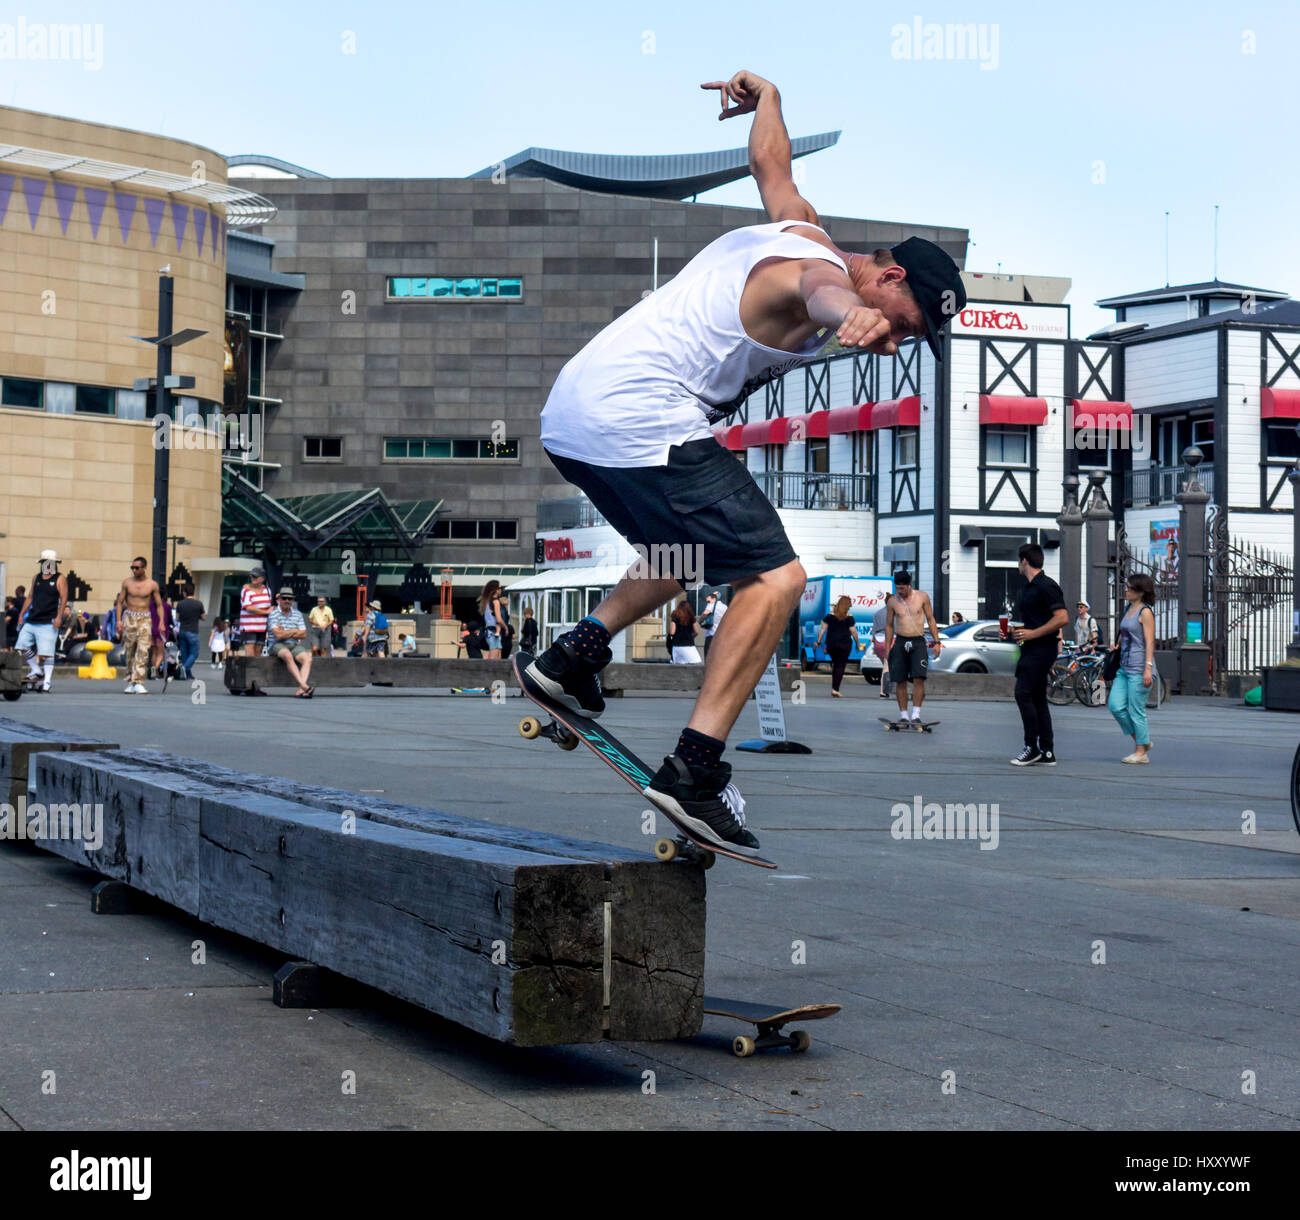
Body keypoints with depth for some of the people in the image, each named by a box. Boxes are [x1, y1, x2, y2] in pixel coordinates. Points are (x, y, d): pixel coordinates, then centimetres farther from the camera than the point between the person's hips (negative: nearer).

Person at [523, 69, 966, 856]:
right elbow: (825, 291, -36)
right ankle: (695, 769, -21)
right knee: (776, 579, -15)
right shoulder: (818, 267, -10)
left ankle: (575, 656, 30)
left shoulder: (796, 225, 19)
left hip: (571, 410, 11)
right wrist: (855, 317, -59)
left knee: (699, 554, 32)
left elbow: (769, 160, 40)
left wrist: (767, 95, 60)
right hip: (642, 417, -11)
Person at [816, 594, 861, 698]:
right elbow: (853, 632, -1)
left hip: (831, 643, 3)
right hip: (845, 643, -3)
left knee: (835, 664, 19)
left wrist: (819, 642, 8)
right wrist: (857, 644, 9)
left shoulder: (830, 615, 6)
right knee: (841, 666, -2)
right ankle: (835, 689, -11)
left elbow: (823, 629, 4)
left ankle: (833, 687, 14)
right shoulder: (849, 617, -2)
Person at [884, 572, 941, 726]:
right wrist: (887, 648, 8)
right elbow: (889, 625, 12)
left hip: (918, 642, -1)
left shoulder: (922, 597, 1)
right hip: (900, 642, 1)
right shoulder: (892, 601, 4)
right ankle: (903, 716, 7)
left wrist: (936, 641, 3)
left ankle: (916, 715, -13)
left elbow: (931, 619, 8)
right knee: (900, 682, 0)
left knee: (919, 679, -14)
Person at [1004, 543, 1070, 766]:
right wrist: (1012, 632, 13)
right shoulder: (1028, 587, 20)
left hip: (1042, 648, -10)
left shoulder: (1046, 586, -12)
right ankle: (1047, 753, 8)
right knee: (1037, 699, 7)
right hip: (1030, 649, 10)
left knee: (1023, 693, -15)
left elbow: (1062, 618, -20)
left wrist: (1032, 633, -21)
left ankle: (1031, 748, -12)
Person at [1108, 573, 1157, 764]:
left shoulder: (1145, 612, -9)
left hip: (1139, 669, -9)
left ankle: (1141, 752, 4)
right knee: (1115, 705, 1)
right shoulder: (1129, 609, 16)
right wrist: (1117, 644, 13)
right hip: (1124, 667, 9)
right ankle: (1141, 739, 15)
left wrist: (1148, 668, -21)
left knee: (1137, 710, -4)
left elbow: (1149, 641, -15)